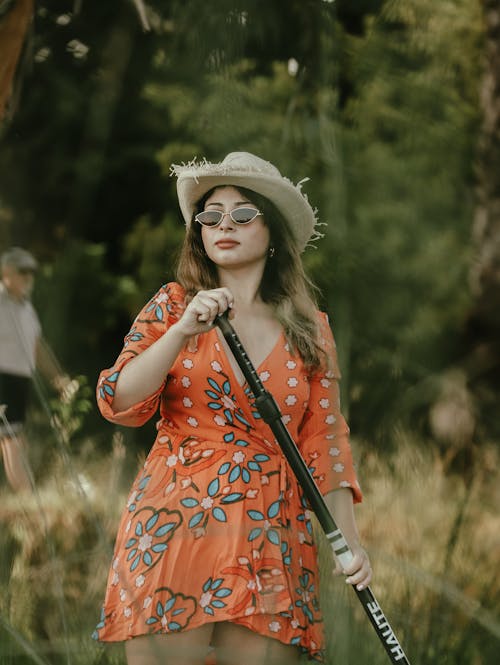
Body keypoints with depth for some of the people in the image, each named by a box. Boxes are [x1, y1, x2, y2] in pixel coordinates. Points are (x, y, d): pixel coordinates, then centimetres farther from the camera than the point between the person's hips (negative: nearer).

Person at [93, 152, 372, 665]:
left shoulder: (308, 329, 11)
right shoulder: (173, 306, 7)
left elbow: (324, 442, 10)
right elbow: (119, 404, -4)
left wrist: (349, 540, 1)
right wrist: (182, 331, -16)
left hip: (271, 536, 1)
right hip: (173, 526, -1)